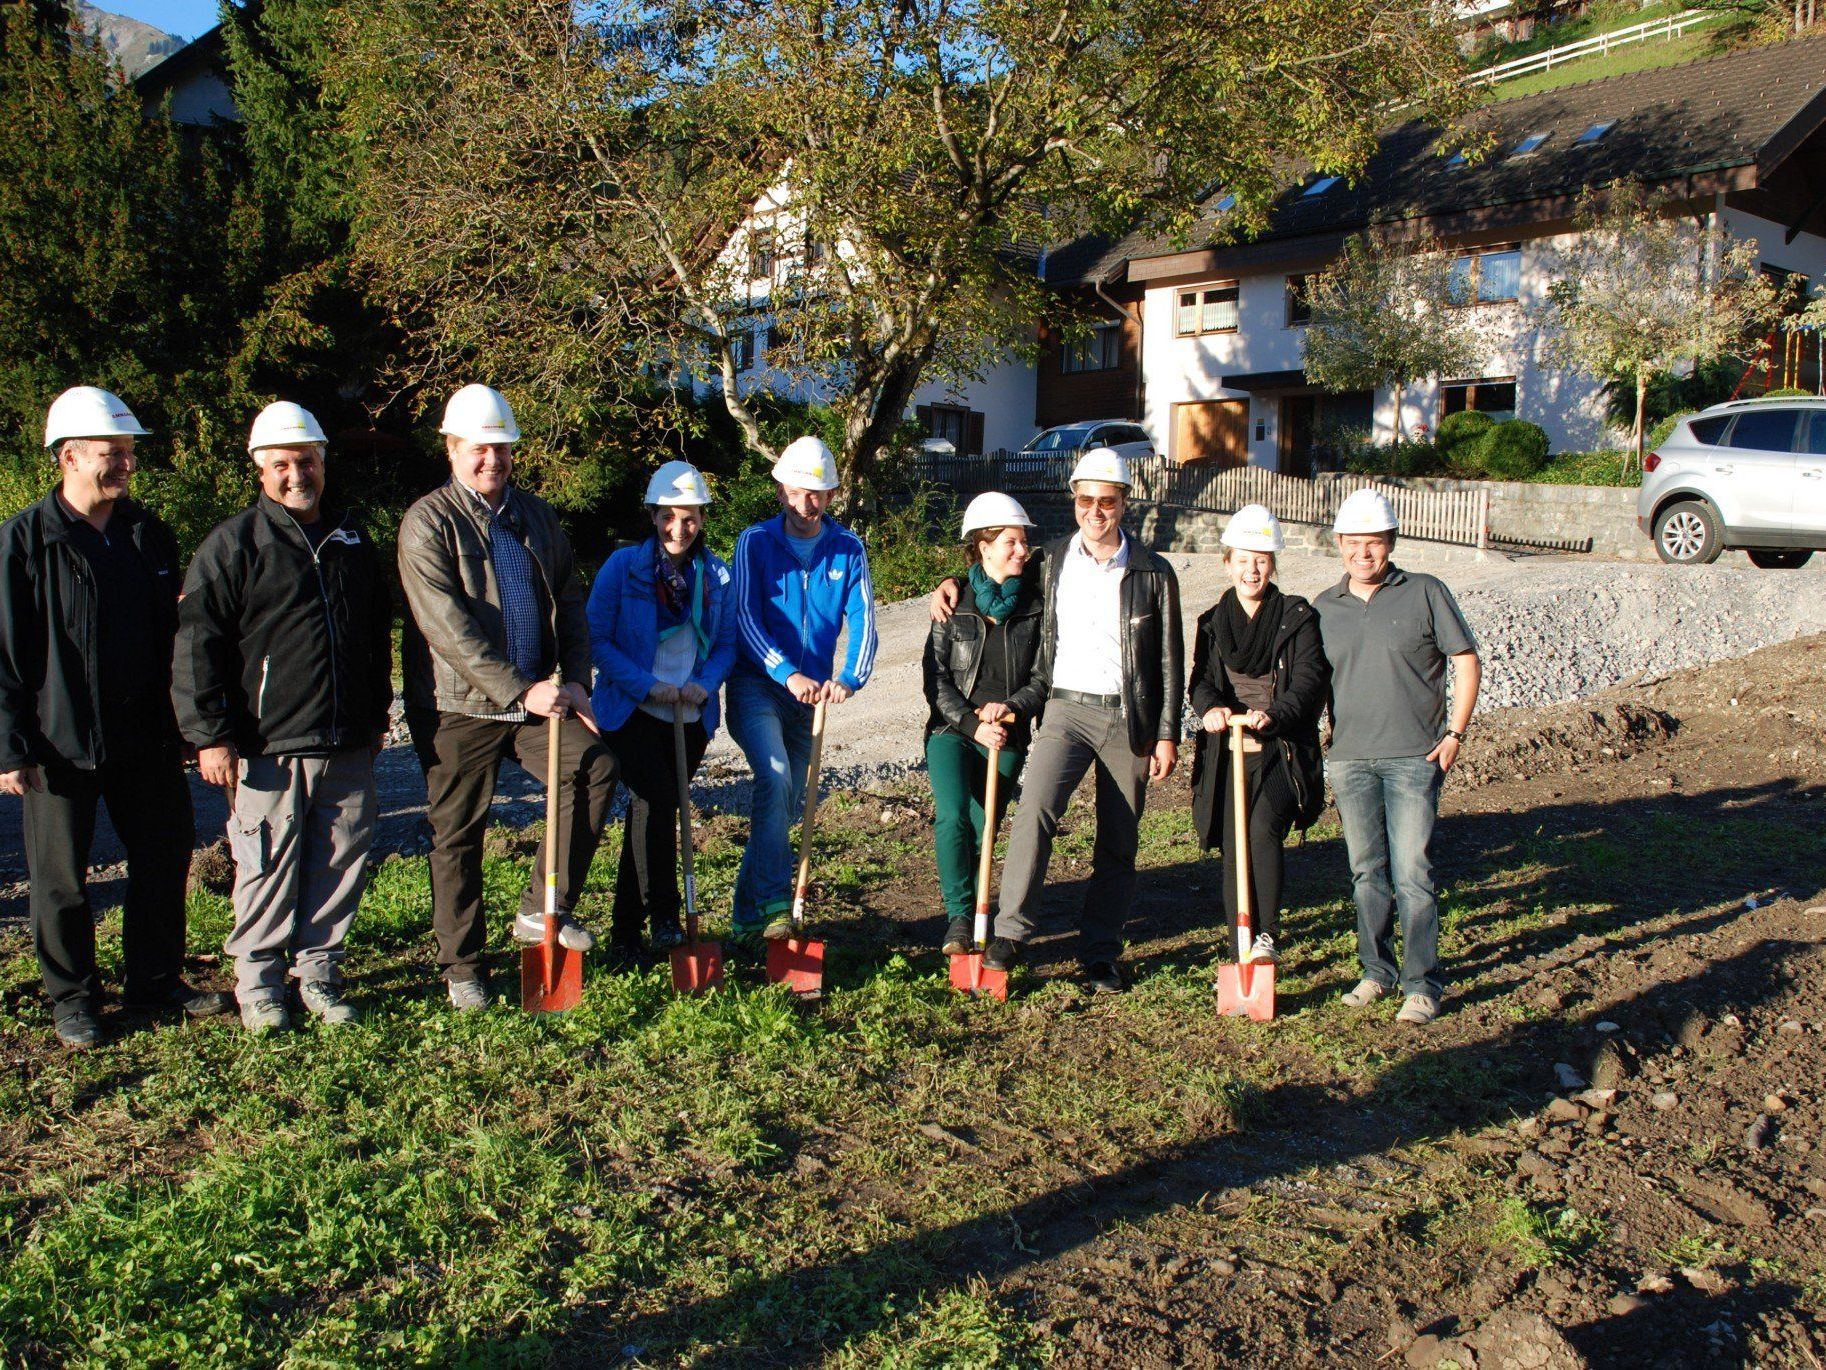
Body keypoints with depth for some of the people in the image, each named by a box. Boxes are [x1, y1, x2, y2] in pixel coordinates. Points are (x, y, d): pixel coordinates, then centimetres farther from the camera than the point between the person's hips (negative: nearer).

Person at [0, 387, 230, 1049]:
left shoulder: (149, 535, 7)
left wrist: (181, 723, 13)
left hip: (146, 739, 5)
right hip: (60, 743, -5)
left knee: (165, 858, 12)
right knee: (62, 877, 7)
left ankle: (155, 980, 29)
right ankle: (73, 1000, 23)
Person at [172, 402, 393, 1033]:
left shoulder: (352, 541, 15)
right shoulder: (233, 544, -2)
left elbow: (378, 636, 25)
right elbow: (196, 645, -5)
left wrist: (377, 714, 22)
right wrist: (210, 734, -10)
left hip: (349, 747, 5)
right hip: (269, 749, -5)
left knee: (340, 866, 8)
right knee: (269, 869, 1)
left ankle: (319, 974, 21)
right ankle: (258, 983, 16)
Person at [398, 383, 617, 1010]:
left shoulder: (536, 516, 13)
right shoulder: (428, 522, -6)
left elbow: (570, 604, 14)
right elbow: (447, 627, -17)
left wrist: (574, 680, -1)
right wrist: (522, 691, -21)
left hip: (537, 695, 5)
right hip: (458, 705, -4)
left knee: (596, 766, -15)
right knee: (457, 836, 4)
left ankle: (543, 909, -3)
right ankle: (461, 966, 19)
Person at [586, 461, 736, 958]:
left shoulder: (716, 575, 4)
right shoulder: (623, 566, -5)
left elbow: (727, 643, 9)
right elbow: (596, 638, -7)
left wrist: (705, 684, -11)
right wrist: (647, 685, -17)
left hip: (691, 717, 4)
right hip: (632, 711, -3)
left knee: (653, 811, 10)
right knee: (657, 801, -22)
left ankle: (626, 929, 24)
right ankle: (662, 915, -9)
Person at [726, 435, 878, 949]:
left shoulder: (848, 549, 3)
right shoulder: (756, 542, -3)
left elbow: (863, 621, -4)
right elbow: (746, 618, -12)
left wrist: (848, 679, -23)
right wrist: (789, 674, -26)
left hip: (810, 694, 4)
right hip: (756, 685, -3)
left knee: (783, 804, 9)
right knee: (775, 777, -27)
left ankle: (748, 920, 22)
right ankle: (774, 903, -22)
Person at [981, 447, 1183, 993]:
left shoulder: (1153, 573, 2)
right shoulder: (1052, 563, 7)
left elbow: (1170, 661, 3)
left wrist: (1167, 735, -2)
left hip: (1129, 717, 0)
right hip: (1067, 708, 0)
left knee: (1118, 843, 5)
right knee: (1035, 808, -22)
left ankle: (1100, 954, 16)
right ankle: (1009, 933, -16)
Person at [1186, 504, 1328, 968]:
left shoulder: (1298, 617, 2)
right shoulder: (1212, 622, 12)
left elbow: (1309, 680, -9)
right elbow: (1201, 679, 1)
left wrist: (1273, 715, -29)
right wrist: (1211, 708, -23)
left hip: (1281, 751, -3)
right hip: (1228, 751, 3)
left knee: (1263, 831, -23)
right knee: (1234, 851, 4)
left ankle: (1267, 936, -8)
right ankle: (1241, 955, 15)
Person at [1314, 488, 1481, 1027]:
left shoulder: (1424, 593, 0)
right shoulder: (1324, 608, 10)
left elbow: (1466, 662, 2)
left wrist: (1455, 733, -5)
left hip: (1413, 758, -4)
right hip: (1348, 759, 4)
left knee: (1412, 874, -5)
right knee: (1366, 873, 10)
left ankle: (1422, 984, 4)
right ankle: (1376, 970, 23)